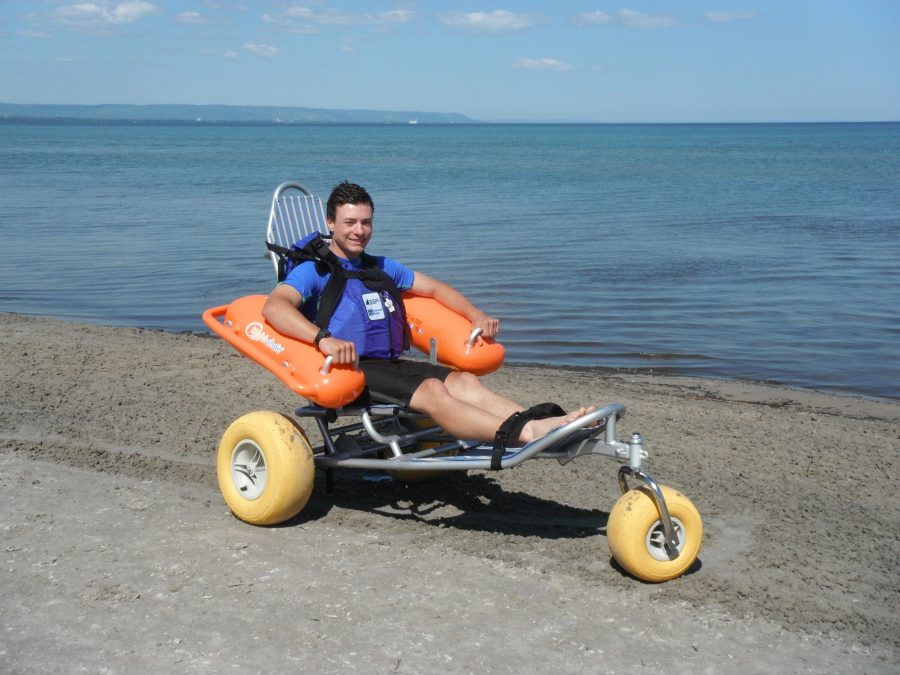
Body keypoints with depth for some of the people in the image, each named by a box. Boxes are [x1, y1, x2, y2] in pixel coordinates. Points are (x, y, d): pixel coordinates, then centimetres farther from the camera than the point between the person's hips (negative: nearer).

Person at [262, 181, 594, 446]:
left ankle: (541, 423, -42)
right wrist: (323, 338, -36)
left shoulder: (380, 267, 23)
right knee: (431, 391, -31)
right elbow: (274, 306, -19)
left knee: (463, 381, -20)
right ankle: (527, 436, -49)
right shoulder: (314, 270, 0)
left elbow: (435, 288, 29)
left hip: (389, 364, 7)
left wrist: (476, 316, 10)